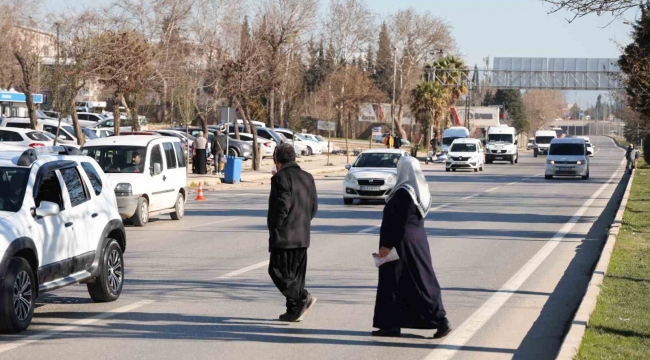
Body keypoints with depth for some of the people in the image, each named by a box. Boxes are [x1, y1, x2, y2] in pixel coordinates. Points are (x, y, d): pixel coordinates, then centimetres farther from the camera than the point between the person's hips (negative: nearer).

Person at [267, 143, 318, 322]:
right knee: (295, 273, 11)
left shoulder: (281, 177, -10)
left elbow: (282, 205, -19)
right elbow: (314, 206, 13)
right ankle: (294, 311, 10)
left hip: (283, 235, -8)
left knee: (278, 270, -3)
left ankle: (303, 297, -17)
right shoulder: (307, 177, 13)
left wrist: (274, 226, -8)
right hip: (302, 236, 8)